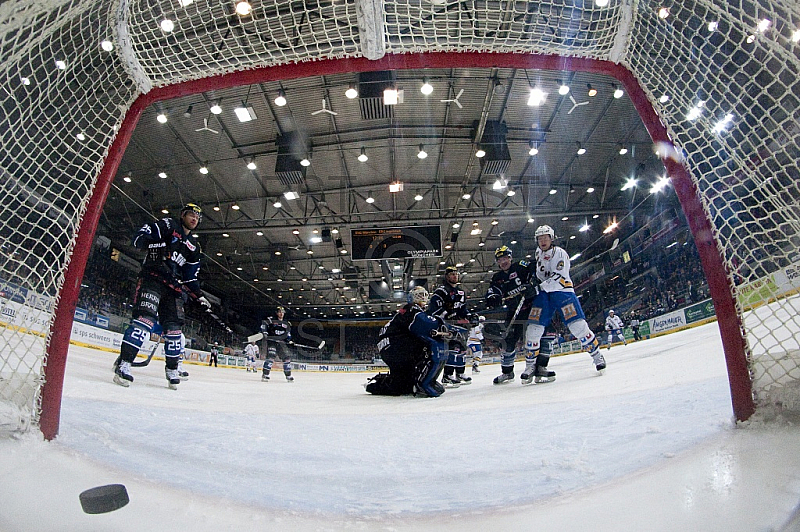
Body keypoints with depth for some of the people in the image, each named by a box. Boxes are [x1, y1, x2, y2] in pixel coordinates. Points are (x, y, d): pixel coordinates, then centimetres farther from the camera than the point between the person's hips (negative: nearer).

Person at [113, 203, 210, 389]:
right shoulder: (168, 225, 4)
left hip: (174, 286, 6)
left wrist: (198, 295, 8)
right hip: (153, 277, -6)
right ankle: (124, 363, -23)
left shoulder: (194, 246, 21)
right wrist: (157, 245, -26)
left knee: (174, 326, 5)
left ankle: (172, 368, 16)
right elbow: (140, 236, -7)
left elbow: (190, 277, 21)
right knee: (146, 317, -23)